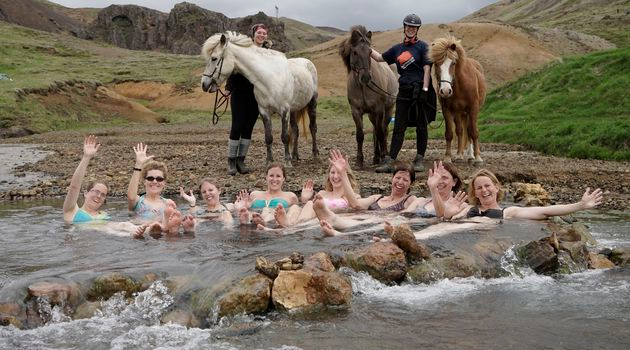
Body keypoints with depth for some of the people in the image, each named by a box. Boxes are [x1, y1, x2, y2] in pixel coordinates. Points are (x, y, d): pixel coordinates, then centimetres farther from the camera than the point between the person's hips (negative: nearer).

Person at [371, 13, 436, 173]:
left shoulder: (422, 46, -1)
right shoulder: (397, 48, 13)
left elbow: (427, 69, -8)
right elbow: (380, 58, 24)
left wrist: (424, 90, -16)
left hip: (420, 90, -4)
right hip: (404, 91, 4)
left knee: (421, 127, 5)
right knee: (398, 127, 1)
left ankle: (419, 160, 14)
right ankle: (389, 161, -1)